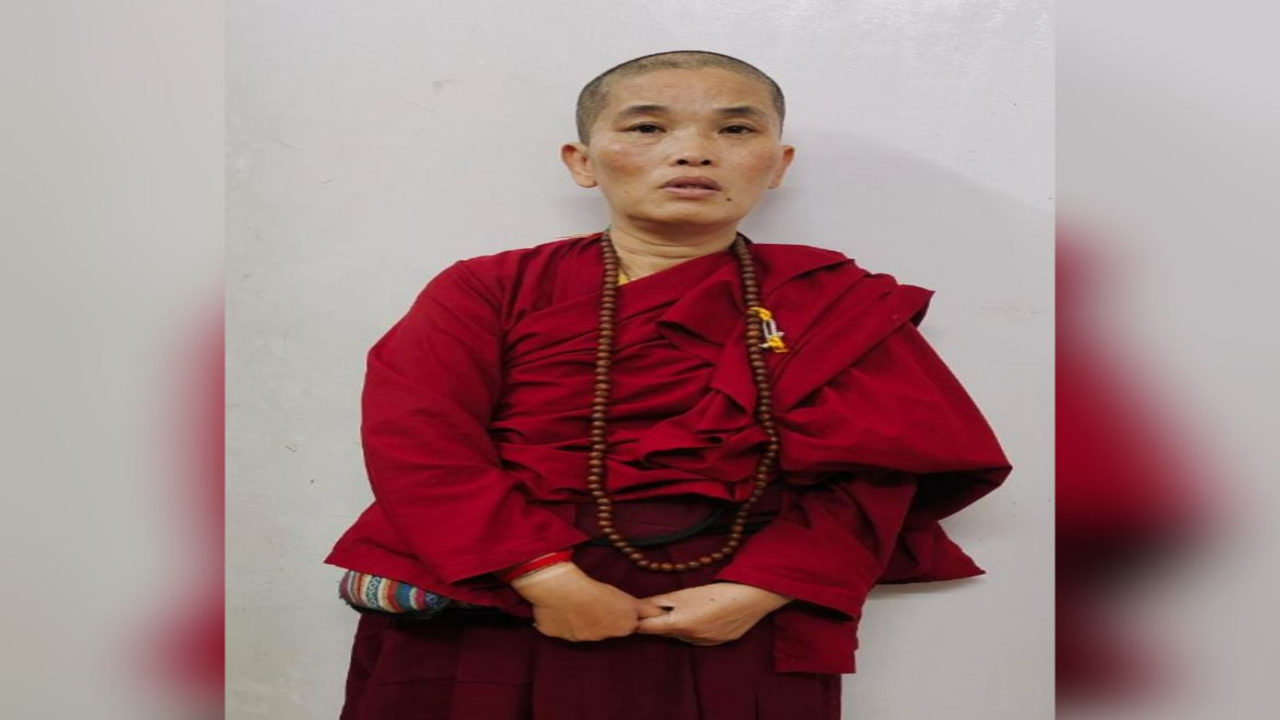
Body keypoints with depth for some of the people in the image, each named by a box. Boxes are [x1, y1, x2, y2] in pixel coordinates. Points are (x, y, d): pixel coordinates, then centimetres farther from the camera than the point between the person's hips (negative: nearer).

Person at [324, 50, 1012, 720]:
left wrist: (757, 591, -17)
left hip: (725, 640, 0)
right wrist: (548, 579, -19)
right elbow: (419, 442, -8)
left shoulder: (839, 300, 5)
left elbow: (870, 478, -3)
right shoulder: (489, 290, 2)